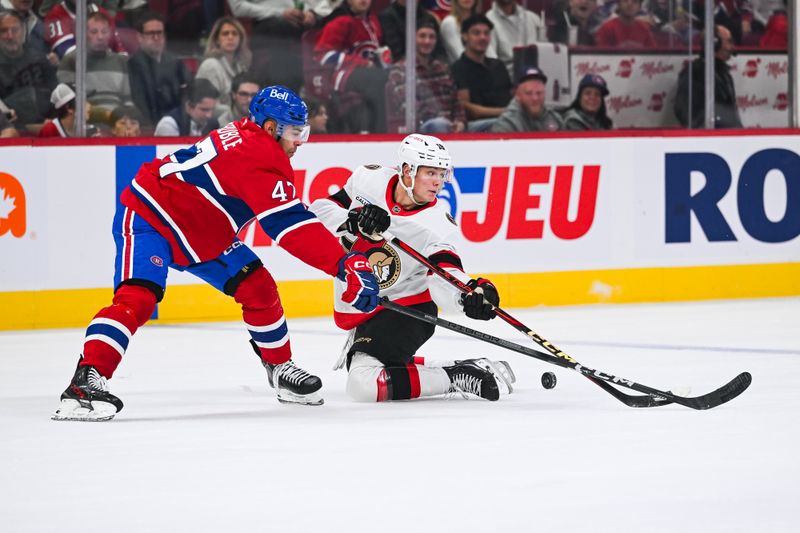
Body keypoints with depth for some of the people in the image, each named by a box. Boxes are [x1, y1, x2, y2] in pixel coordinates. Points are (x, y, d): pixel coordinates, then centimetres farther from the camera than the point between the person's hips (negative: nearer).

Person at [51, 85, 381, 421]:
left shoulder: (247, 135, 1)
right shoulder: (259, 157, -28)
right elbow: (290, 226, -35)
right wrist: (346, 265, -39)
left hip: (199, 234, 10)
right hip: (147, 217, -10)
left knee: (258, 287, 9)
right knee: (137, 298, -29)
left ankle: (280, 368, 26)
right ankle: (86, 380, -38)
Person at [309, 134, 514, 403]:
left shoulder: (437, 221, -17)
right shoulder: (369, 179, -10)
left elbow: (445, 279, -27)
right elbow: (320, 209, -5)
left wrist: (469, 295, -49)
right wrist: (352, 221, -26)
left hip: (405, 309, -6)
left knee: (365, 385, -26)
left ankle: (461, 377, -17)